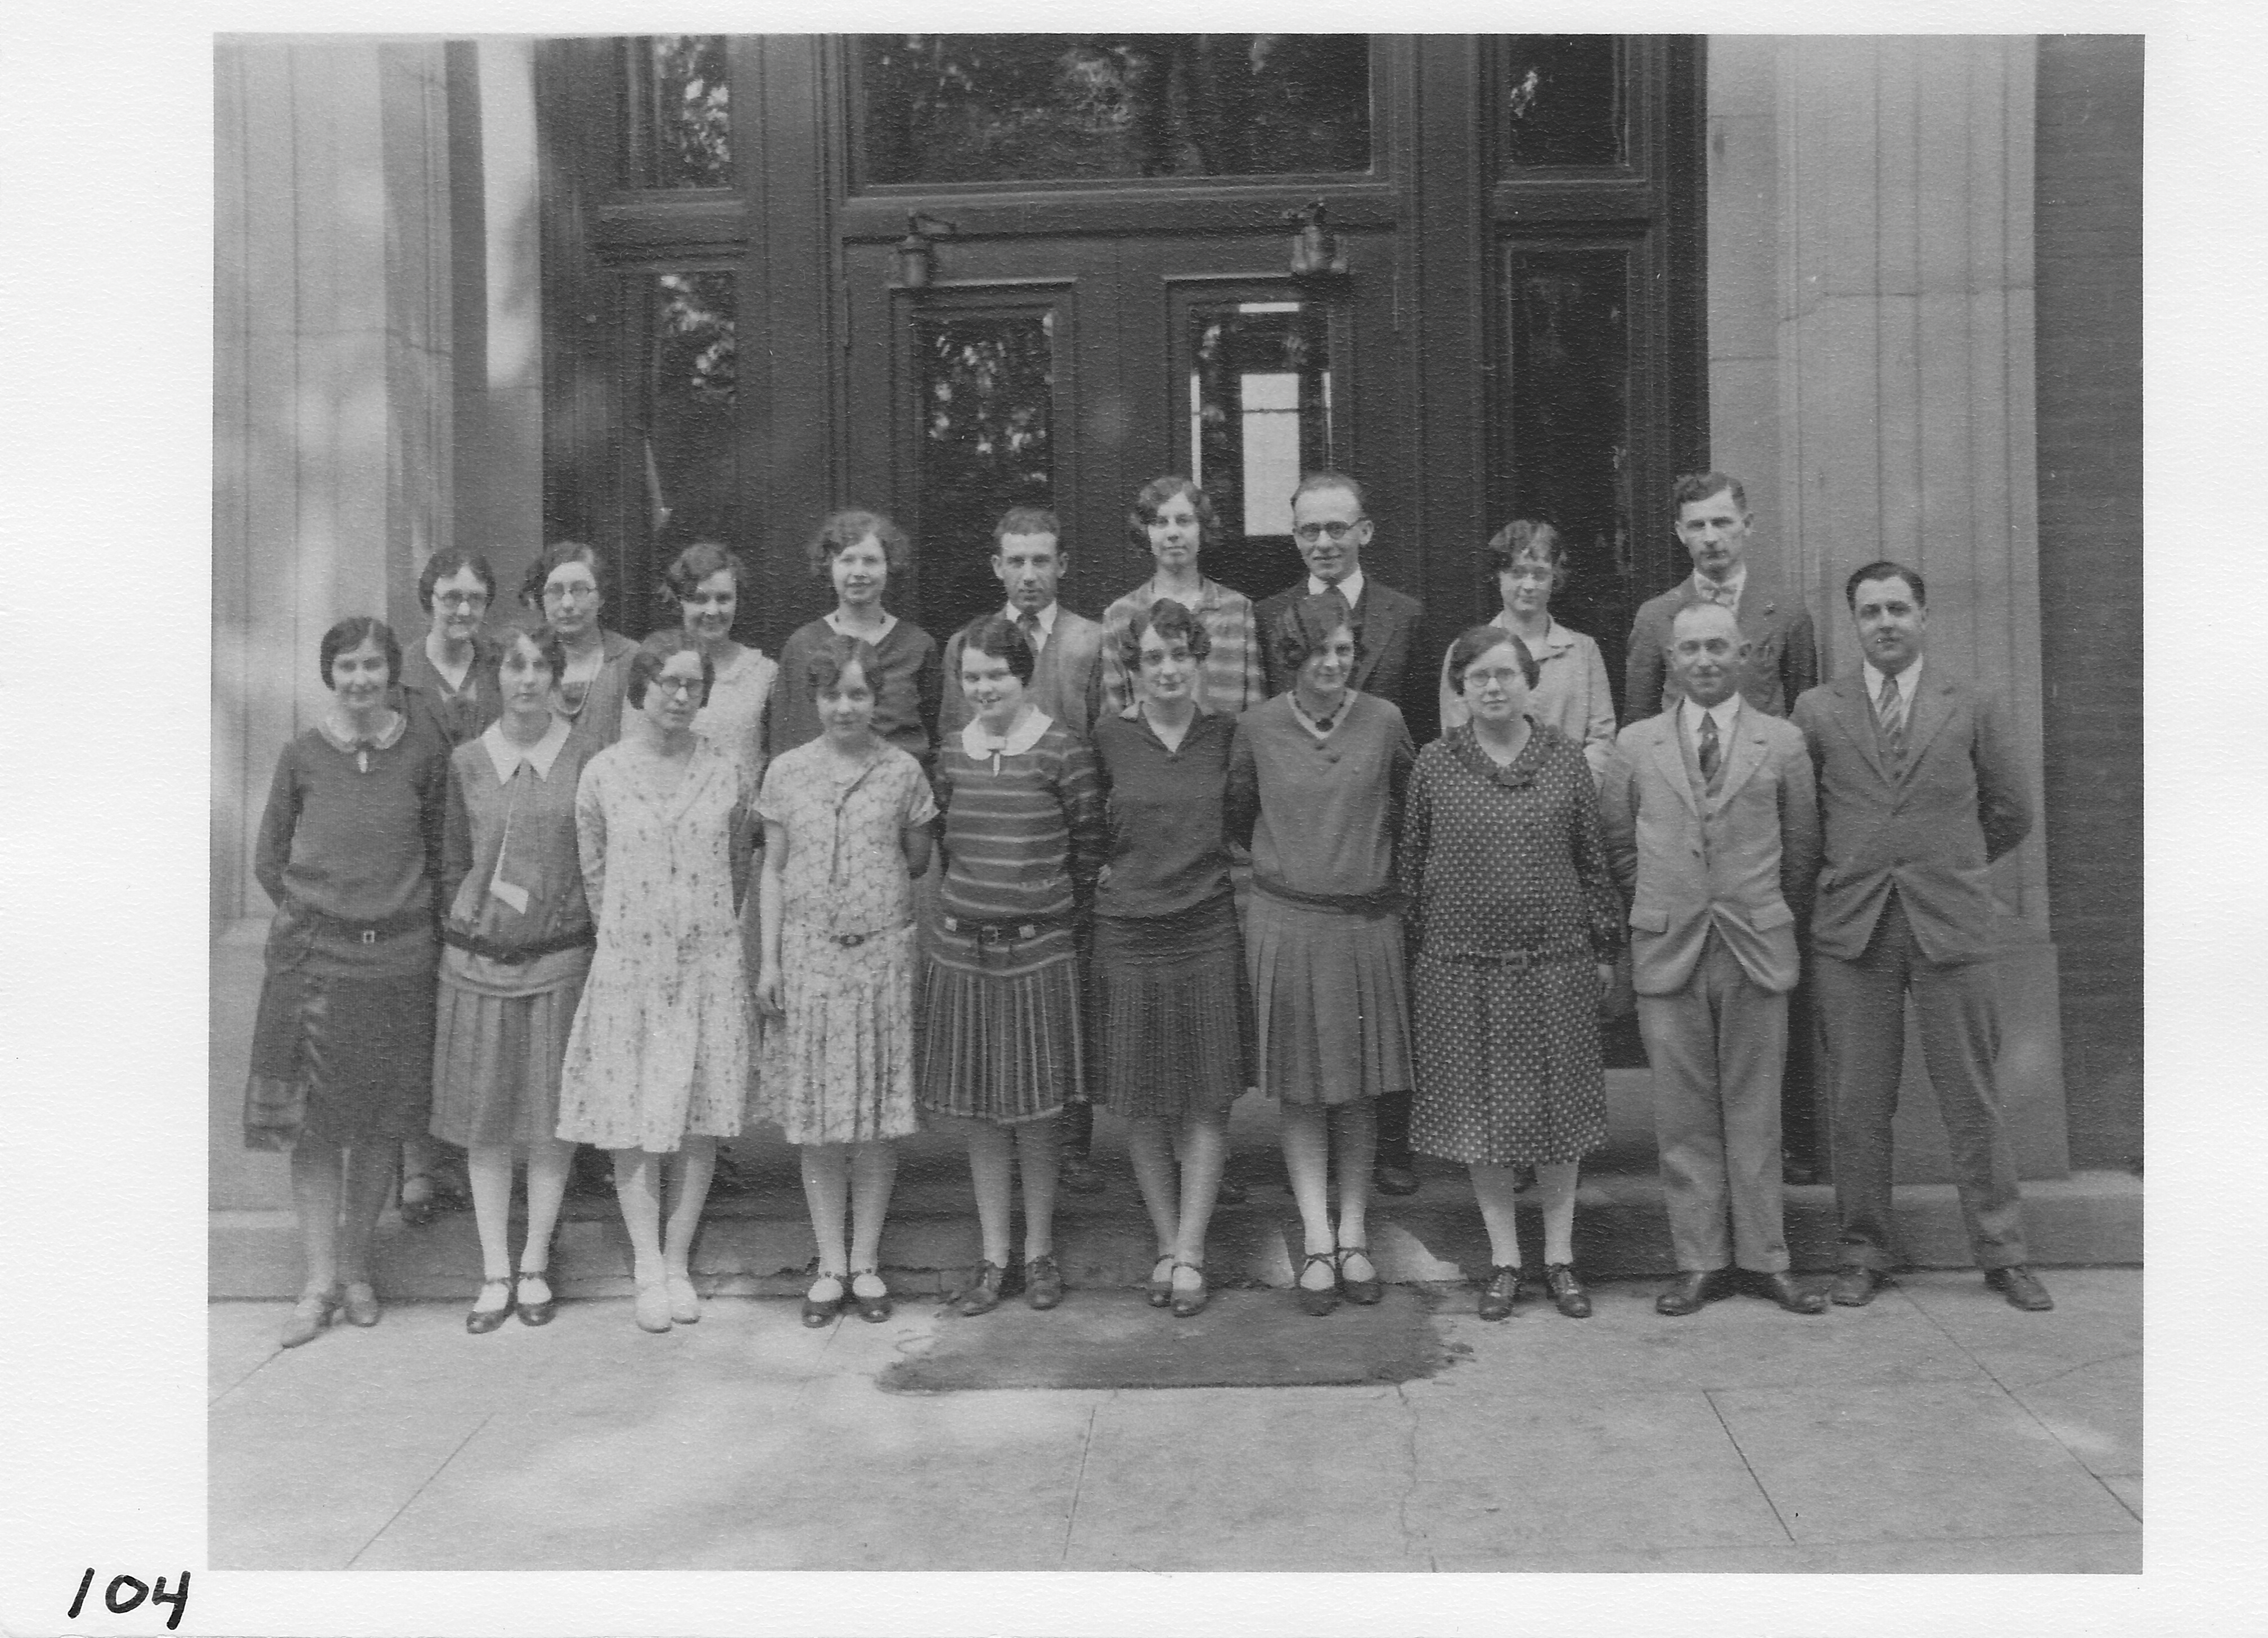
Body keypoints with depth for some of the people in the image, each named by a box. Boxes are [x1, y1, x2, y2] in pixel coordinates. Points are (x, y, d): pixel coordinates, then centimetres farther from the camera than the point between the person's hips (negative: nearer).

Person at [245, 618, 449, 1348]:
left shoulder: (425, 747, -2)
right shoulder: (302, 755, -2)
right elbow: (269, 862, 7)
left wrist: (401, 907, 3)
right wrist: (320, 909, 2)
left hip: (399, 957, 1)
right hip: (314, 958, 0)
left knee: (381, 1124, 8)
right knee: (313, 1124, 0)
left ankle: (356, 1269, 23)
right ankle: (319, 1281, 10)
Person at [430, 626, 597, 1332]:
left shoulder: (585, 760, -2)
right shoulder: (467, 762, 4)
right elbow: (453, 862, 11)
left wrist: (597, 945, -1)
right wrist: (460, 935, 6)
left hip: (559, 956, -1)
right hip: (478, 959, 2)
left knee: (553, 1117, 5)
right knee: (485, 1121, 6)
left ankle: (535, 1265, 20)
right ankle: (495, 1273, 17)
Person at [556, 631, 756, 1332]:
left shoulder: (724, 774, 2)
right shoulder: (603, 773, -1)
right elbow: (592, 872, 8)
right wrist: (629, 931, 9)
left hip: (709, 963, 1)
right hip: (629, 964, -1)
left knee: (701, 1116, 5)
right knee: (631, 1118, 1)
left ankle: (679, 1263, 17)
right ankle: (647, 1268, 11)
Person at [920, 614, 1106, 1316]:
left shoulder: (1063, 752, -7)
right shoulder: (951, 753, 5)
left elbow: (1089, 846, -2)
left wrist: (1061, 913, 2)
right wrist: (973, 901, 8)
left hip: (1036, 950, -4)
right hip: (960, 948, 4)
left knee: (1032, 1115, 5)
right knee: (978, 1113, 10)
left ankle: (1040, 1253, 22)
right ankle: (993, 1257, 21)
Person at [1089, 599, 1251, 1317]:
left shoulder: (1226, 734, 2)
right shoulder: (1109, 737, 0)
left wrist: (1217, 865, 4)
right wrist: (1107, 868, 1)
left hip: (1210, 929, 0)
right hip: (1128, 932, 0)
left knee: (1207, 1101, 0)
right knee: (1143, 1106, 6)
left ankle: (1190, 1253, 9)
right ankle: (1167, 1244, 19)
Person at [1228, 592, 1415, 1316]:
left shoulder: (1383, 720, -3)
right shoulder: (1258, 727, -3)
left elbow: (1411, 802, 14)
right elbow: (1238, 817, 11)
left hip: (1367, 924, 1)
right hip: (1286, 923, -1)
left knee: (1358, 1089, 8)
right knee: (1300, 1090, 3)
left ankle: (1354, 1236, 18)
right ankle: (1318, 1242, 10)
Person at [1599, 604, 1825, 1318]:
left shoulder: (1784, 743, 3)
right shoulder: (1635, 745, 5)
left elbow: (1803, 846, 9)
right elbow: (1617, 842, 11)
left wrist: (1776, 918, 10)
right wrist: (1658, 908, 9)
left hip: (1757, 949, 0)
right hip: (1667, 950, 1)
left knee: (1755, 1109, 5)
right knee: (1683, 1113, 4)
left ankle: (1763, 1258, 16)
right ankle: (1700, 1261, 13)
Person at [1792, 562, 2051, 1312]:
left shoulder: (1973, 709, 7)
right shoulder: (1817, 711, 7)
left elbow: (2012, 814, 13)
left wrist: (1945, 865, 15)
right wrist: (1843, 870, 10)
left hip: (1951, 924, 0)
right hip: (1852, 927, 0)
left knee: (1973, 1098, 5)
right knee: (1857, 1103, 4)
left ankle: (2002, 1254, 17)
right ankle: (1864, 1253, 16)